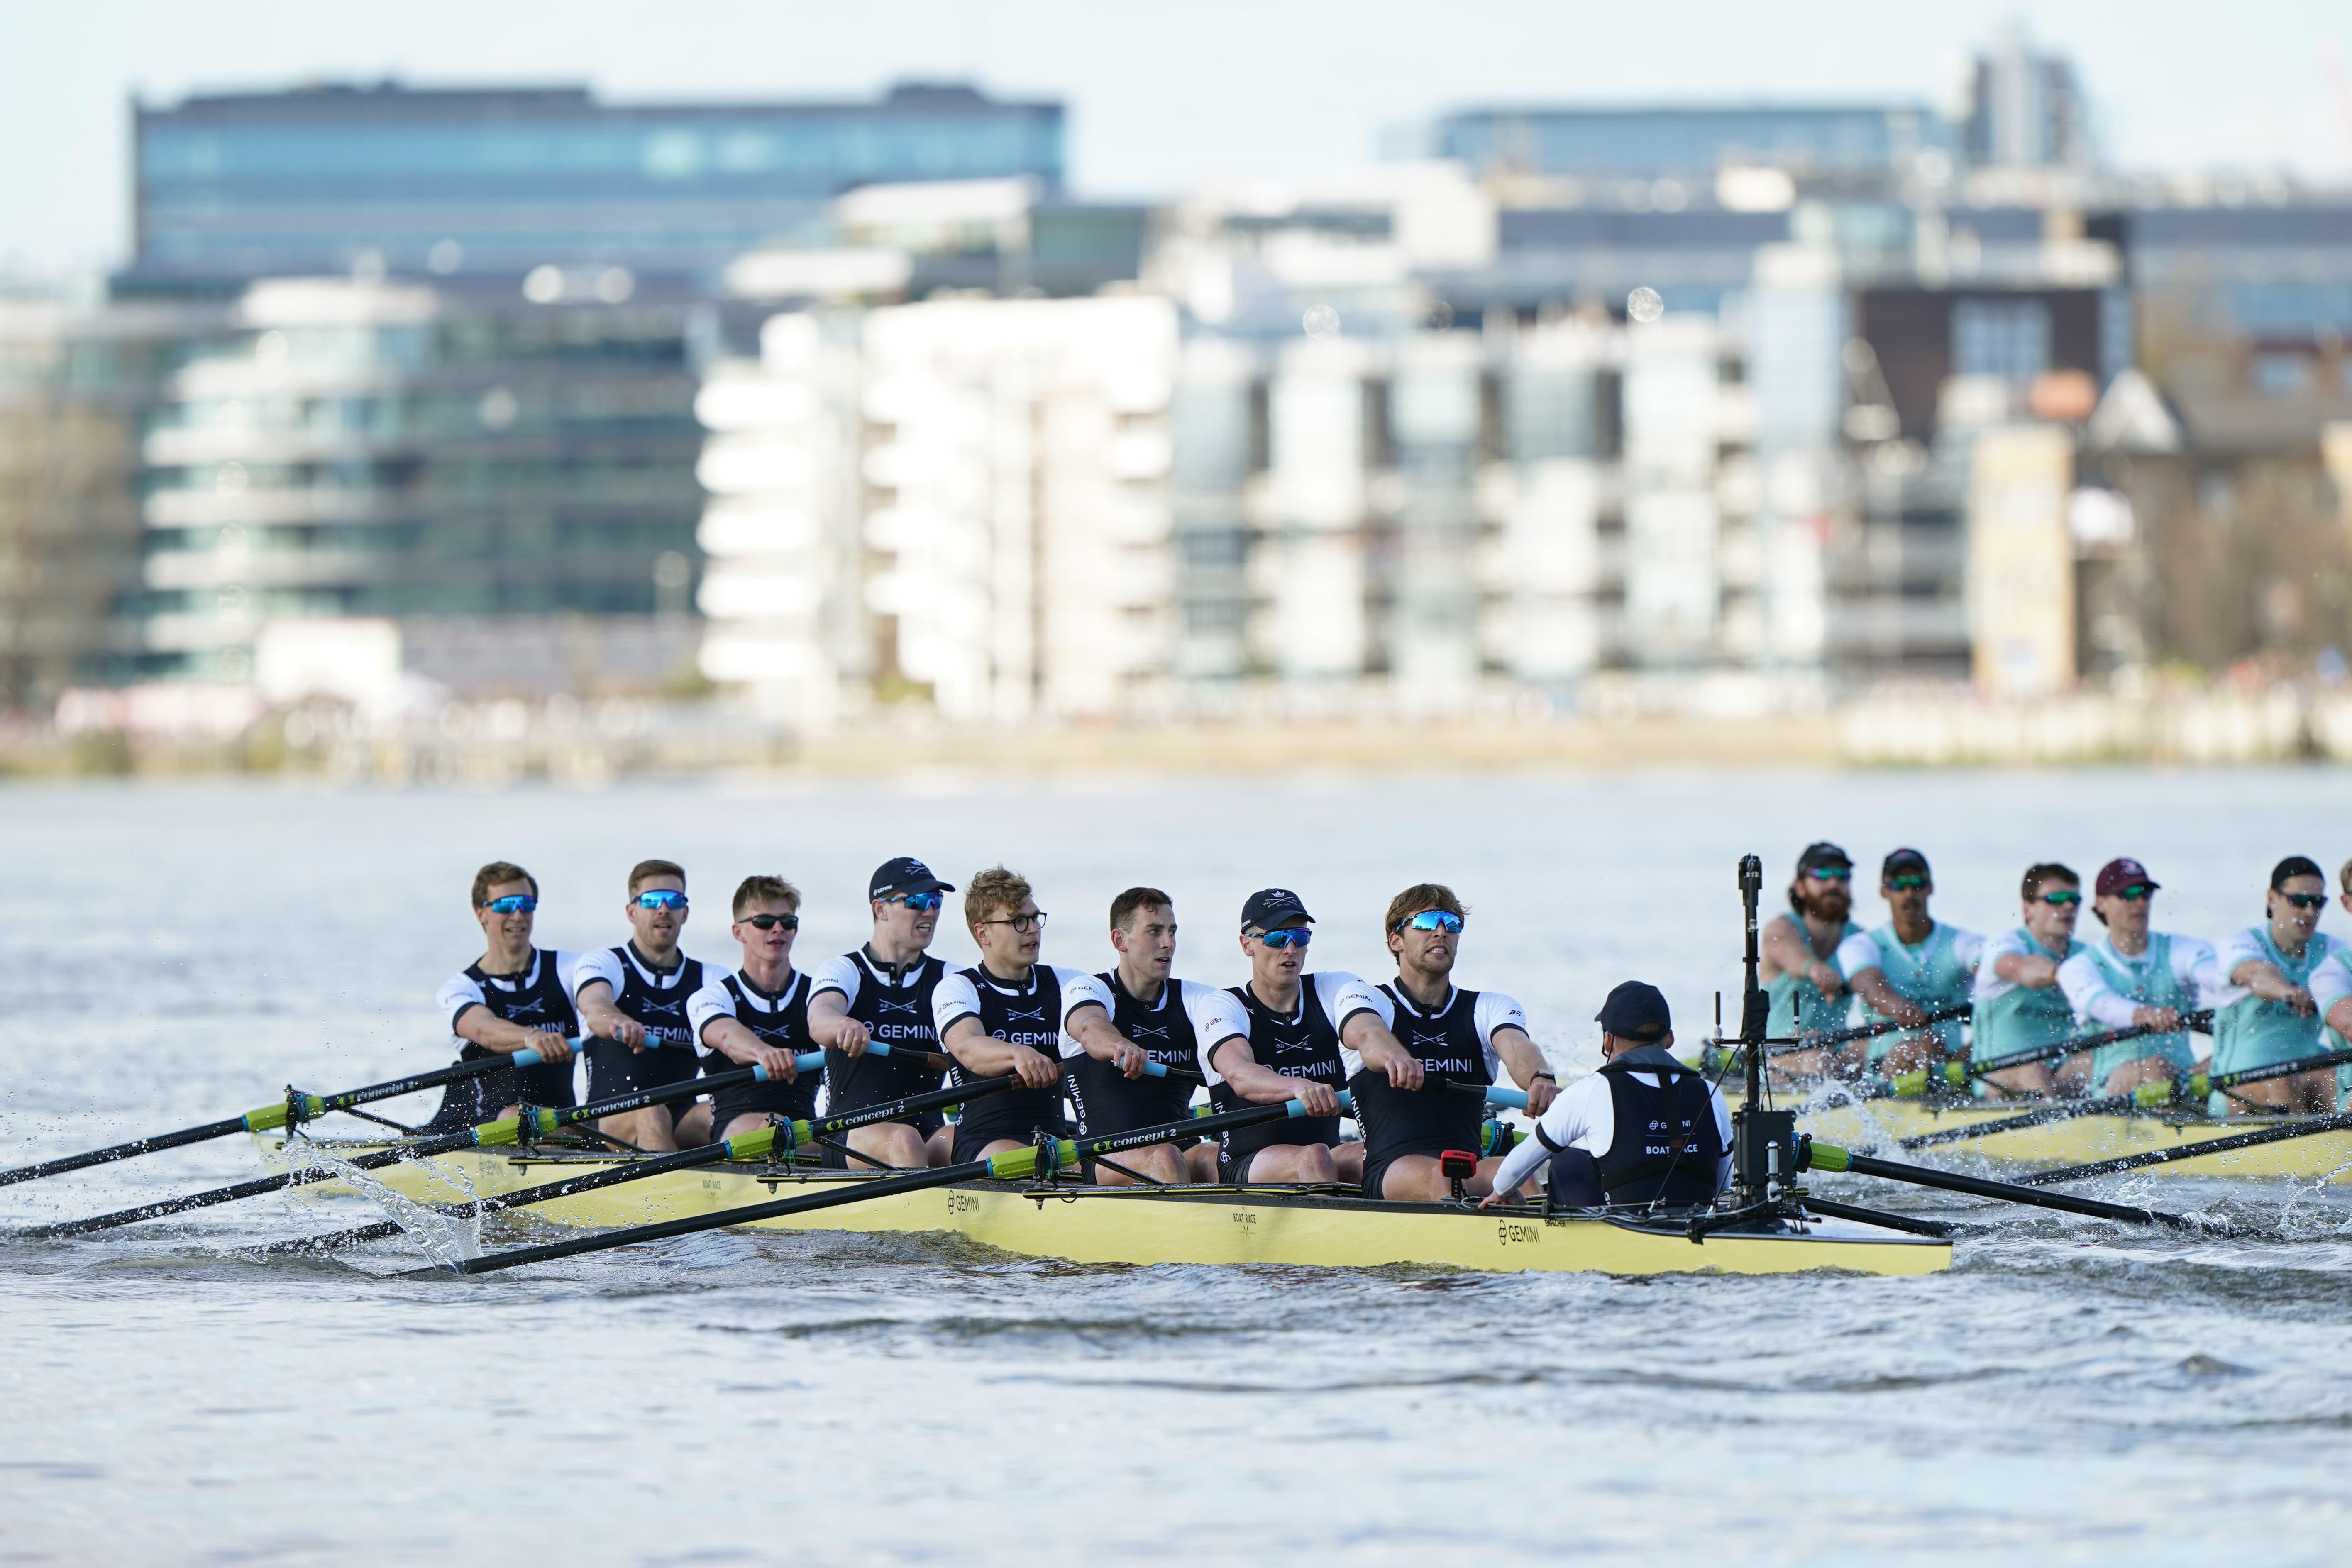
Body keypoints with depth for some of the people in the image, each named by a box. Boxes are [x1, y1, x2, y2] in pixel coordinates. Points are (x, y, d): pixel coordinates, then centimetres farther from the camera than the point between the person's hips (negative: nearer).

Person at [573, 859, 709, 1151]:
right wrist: (617, 1021, -43)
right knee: (651, 1115, -36)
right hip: (609, 1119, -3)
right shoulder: (602, 963, 7)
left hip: (683, 1119, 3)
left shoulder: (706, 979, 18)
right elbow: (595, 1009, -17)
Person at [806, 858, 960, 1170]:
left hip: (929, 1130, 2)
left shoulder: (947, 978, 16)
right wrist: (845, 1026, -44)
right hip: (852, 1133, -2)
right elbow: (819, 1021, -16)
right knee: (905, 1140, -36)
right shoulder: (843, 971, 7)